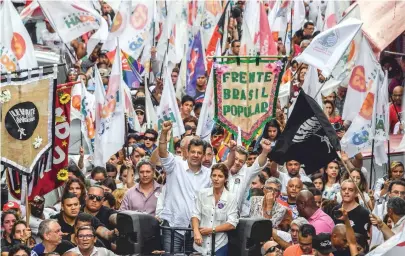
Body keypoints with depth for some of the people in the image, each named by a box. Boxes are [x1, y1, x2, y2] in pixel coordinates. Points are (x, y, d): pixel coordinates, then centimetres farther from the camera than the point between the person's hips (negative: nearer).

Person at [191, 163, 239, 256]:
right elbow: (195, 215, 0)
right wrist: (196, 232, -17)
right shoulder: (202, 193, 4)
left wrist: (211, 230, -11)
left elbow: (232, 224, -6)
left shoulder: (231, 197, -2)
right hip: (200, 245, 2)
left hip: (219, 246, -2)